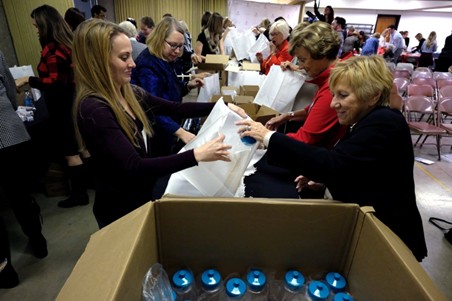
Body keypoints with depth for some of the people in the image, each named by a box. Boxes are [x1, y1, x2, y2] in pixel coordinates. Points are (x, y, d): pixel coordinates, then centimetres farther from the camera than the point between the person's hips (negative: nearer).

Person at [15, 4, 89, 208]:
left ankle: (79, 194, 12)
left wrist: (28, 80, -15)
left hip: (62, 106, -9)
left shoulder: (52, 49, -19)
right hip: (74, 100, 9)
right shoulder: (68, 42, 9)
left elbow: (55, 83, -24)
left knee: (69, 151, 0)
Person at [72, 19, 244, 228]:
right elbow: (134, 167, -34)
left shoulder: (131, 93, -3)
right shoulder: (93, 110, -27)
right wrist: (197, 155, -39)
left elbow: (175, 108, 3)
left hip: (144, 196, 7)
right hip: (121, 210, -7)